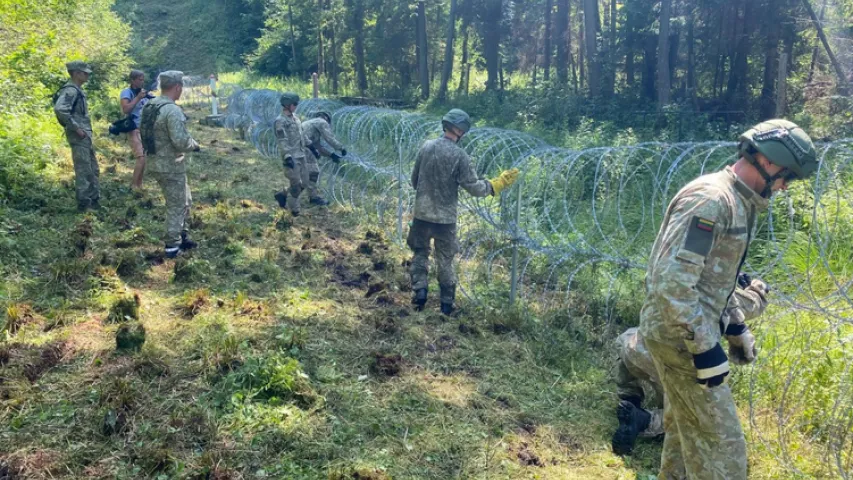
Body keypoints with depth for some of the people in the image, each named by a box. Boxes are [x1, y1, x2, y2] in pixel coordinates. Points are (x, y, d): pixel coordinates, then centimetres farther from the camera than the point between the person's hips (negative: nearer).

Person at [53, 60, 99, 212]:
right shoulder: (70, 90, -15)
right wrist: (76, 128, -24)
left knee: (93, 169, 15)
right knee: (83, 170, -6)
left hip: (86, 135, 10)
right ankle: (84, 203, -1)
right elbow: (59, 109, -30)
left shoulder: (77, 90, 15)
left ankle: (94, 200, 23)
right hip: (79, 136, -10)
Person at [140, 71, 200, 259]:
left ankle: (182, 237, 31)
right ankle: (173, 246, 13)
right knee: (176, 206, 5)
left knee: (185, 201, 22)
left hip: (155, 162, 9)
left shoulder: (149, 107, 6)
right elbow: (181, 142, -27)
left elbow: (144, 133, 15)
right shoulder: (172, 110, -23)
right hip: (170, 166, -9)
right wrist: (194, 144, -8)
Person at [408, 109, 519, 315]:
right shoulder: (459, 155, -14)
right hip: (445, 218, -2)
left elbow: (414, 179, 7)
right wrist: (498, 184, 1)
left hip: (422, 214, 2)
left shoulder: (426, 147, -3)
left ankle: (420, 289, 4)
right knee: (445, 261, 13)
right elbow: (474, 187, -12)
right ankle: (447, 304, 20)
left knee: (420, 253, 20)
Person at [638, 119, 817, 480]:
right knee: (722, 444, -4)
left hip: (689, 331, 10)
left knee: (685, 429, 22)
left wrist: (731, 324, 26)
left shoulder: (737, 202, 12)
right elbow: (672, 279, -27)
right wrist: (704, 346, -25)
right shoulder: (711, 198, -21)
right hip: (680, 335, -10)